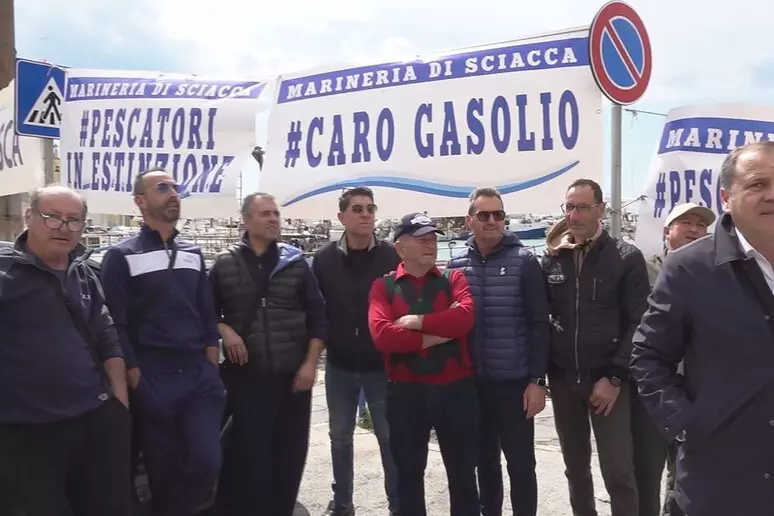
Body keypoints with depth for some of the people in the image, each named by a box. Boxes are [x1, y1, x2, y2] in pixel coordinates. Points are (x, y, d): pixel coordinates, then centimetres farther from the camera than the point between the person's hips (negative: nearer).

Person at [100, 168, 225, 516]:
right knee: (164, 469, 8)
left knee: (207, 461, -4)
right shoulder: (121, 256, -2)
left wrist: (212, 368, 4)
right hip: (152, 379, -3)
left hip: (199, 374, 4)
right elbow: (115, 325, -6)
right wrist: (135, 379, -11)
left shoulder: (193, 253, 13)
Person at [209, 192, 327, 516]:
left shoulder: (295, 262, 5)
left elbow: (317, 315, 3)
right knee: (250, 453, -1)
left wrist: (310, 363, -4)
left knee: (291, 453, 9)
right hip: (247, 375, -1)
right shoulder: (225, 264, 3)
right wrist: (224, 330, -10)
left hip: (294, 375, 2)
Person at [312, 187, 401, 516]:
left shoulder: (392, 257, -6)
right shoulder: (324, 259, -1)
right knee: (340, 437, 15)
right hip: (339, 365, 2)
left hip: (382, 364, -2)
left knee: (390, 437, 8)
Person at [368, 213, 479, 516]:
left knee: (463, 473, 13)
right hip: (406, 392, 0)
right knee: (409, 474, 14)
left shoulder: (453, 279, 5)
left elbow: (465, 316, -15)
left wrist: (416, 322, -15)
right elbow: (381, 334, -15)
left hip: (455, 389, 1)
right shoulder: (383, 287, 2)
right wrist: (436, 335, -13)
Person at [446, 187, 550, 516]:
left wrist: (537, 380, -9)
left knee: (520, 462, 7)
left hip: (514, 382, -3)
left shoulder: (523, 261, -5)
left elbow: (539, 325, -6)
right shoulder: (456, 265, 3)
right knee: (484, 461, 17)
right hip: (472, 382, 3)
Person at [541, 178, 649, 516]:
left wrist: (615, 377, -13)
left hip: (607, 380, -3)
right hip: (562, 379, 4)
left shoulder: (627, 258, -4)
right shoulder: (552, 260, 5)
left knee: (618, 472, -1)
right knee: (575, 467, 15)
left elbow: (639, 324, -8)